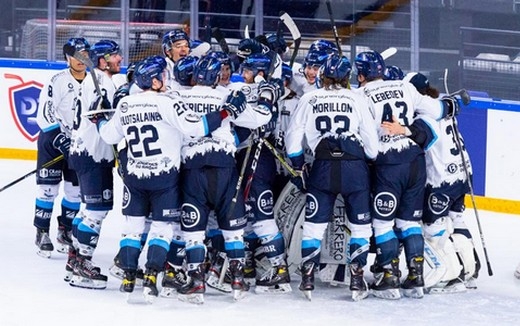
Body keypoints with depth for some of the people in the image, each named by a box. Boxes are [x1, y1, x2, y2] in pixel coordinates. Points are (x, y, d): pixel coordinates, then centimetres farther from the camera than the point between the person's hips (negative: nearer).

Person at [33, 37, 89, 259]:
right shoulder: (58, 81, -15)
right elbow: (45, 114, -19)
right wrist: (62, 141, -25)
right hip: (52, 140, -4)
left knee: (76, 190, 8)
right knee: (48, 188, -5)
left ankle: (65, 232, 22)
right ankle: (42, 233, 5)